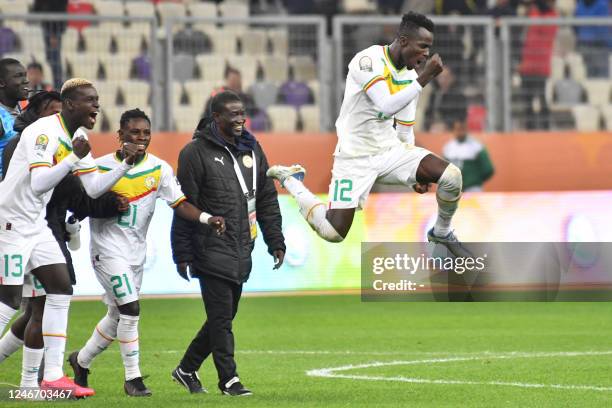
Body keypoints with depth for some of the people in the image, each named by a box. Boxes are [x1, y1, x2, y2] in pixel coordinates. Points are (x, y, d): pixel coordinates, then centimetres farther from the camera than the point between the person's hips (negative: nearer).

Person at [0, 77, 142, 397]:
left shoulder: (77, 138, 9)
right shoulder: (45, 132, -20)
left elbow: (94, 188, 12)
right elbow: (39, 183, -30)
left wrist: (126, 165, 0)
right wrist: (75, 157, -30)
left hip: (36, 224, 9)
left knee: (61, 287, 2)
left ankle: (53, 376, 4)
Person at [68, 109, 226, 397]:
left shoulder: (159, 169, 0)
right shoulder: (101, 167, -7)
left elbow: (180, 204, -7)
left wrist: (207, 218, -23)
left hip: (136, 252, 5)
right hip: (108, 249, -5)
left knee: (117, 315, 14)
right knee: (130, 309, -15)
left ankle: (82, 360, 36)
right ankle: (132, 377, -6)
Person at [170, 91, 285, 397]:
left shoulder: (252, 149, 13)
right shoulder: (197, 152, -6)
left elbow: (267, 199, 17)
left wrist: (275, 242, 11)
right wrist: (183, 254, -10)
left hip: (241, 254, 7)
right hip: (212, 252, -7)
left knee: (223, 318, 11)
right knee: (221, 317, -6)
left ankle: (187, 369, 25)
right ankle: (229, 380, -1)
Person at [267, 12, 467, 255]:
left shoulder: (411, 76, 4)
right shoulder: (369, 60, -19)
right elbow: (387, 107, -31)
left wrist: (415, 173, 11)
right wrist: (424, 79, -31)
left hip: (391, 150, 6)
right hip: (356, 157, -6)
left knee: (451, 176, -16)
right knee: (333, 233, -11)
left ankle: (441, 233, 15)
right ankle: (291, 180, 17)